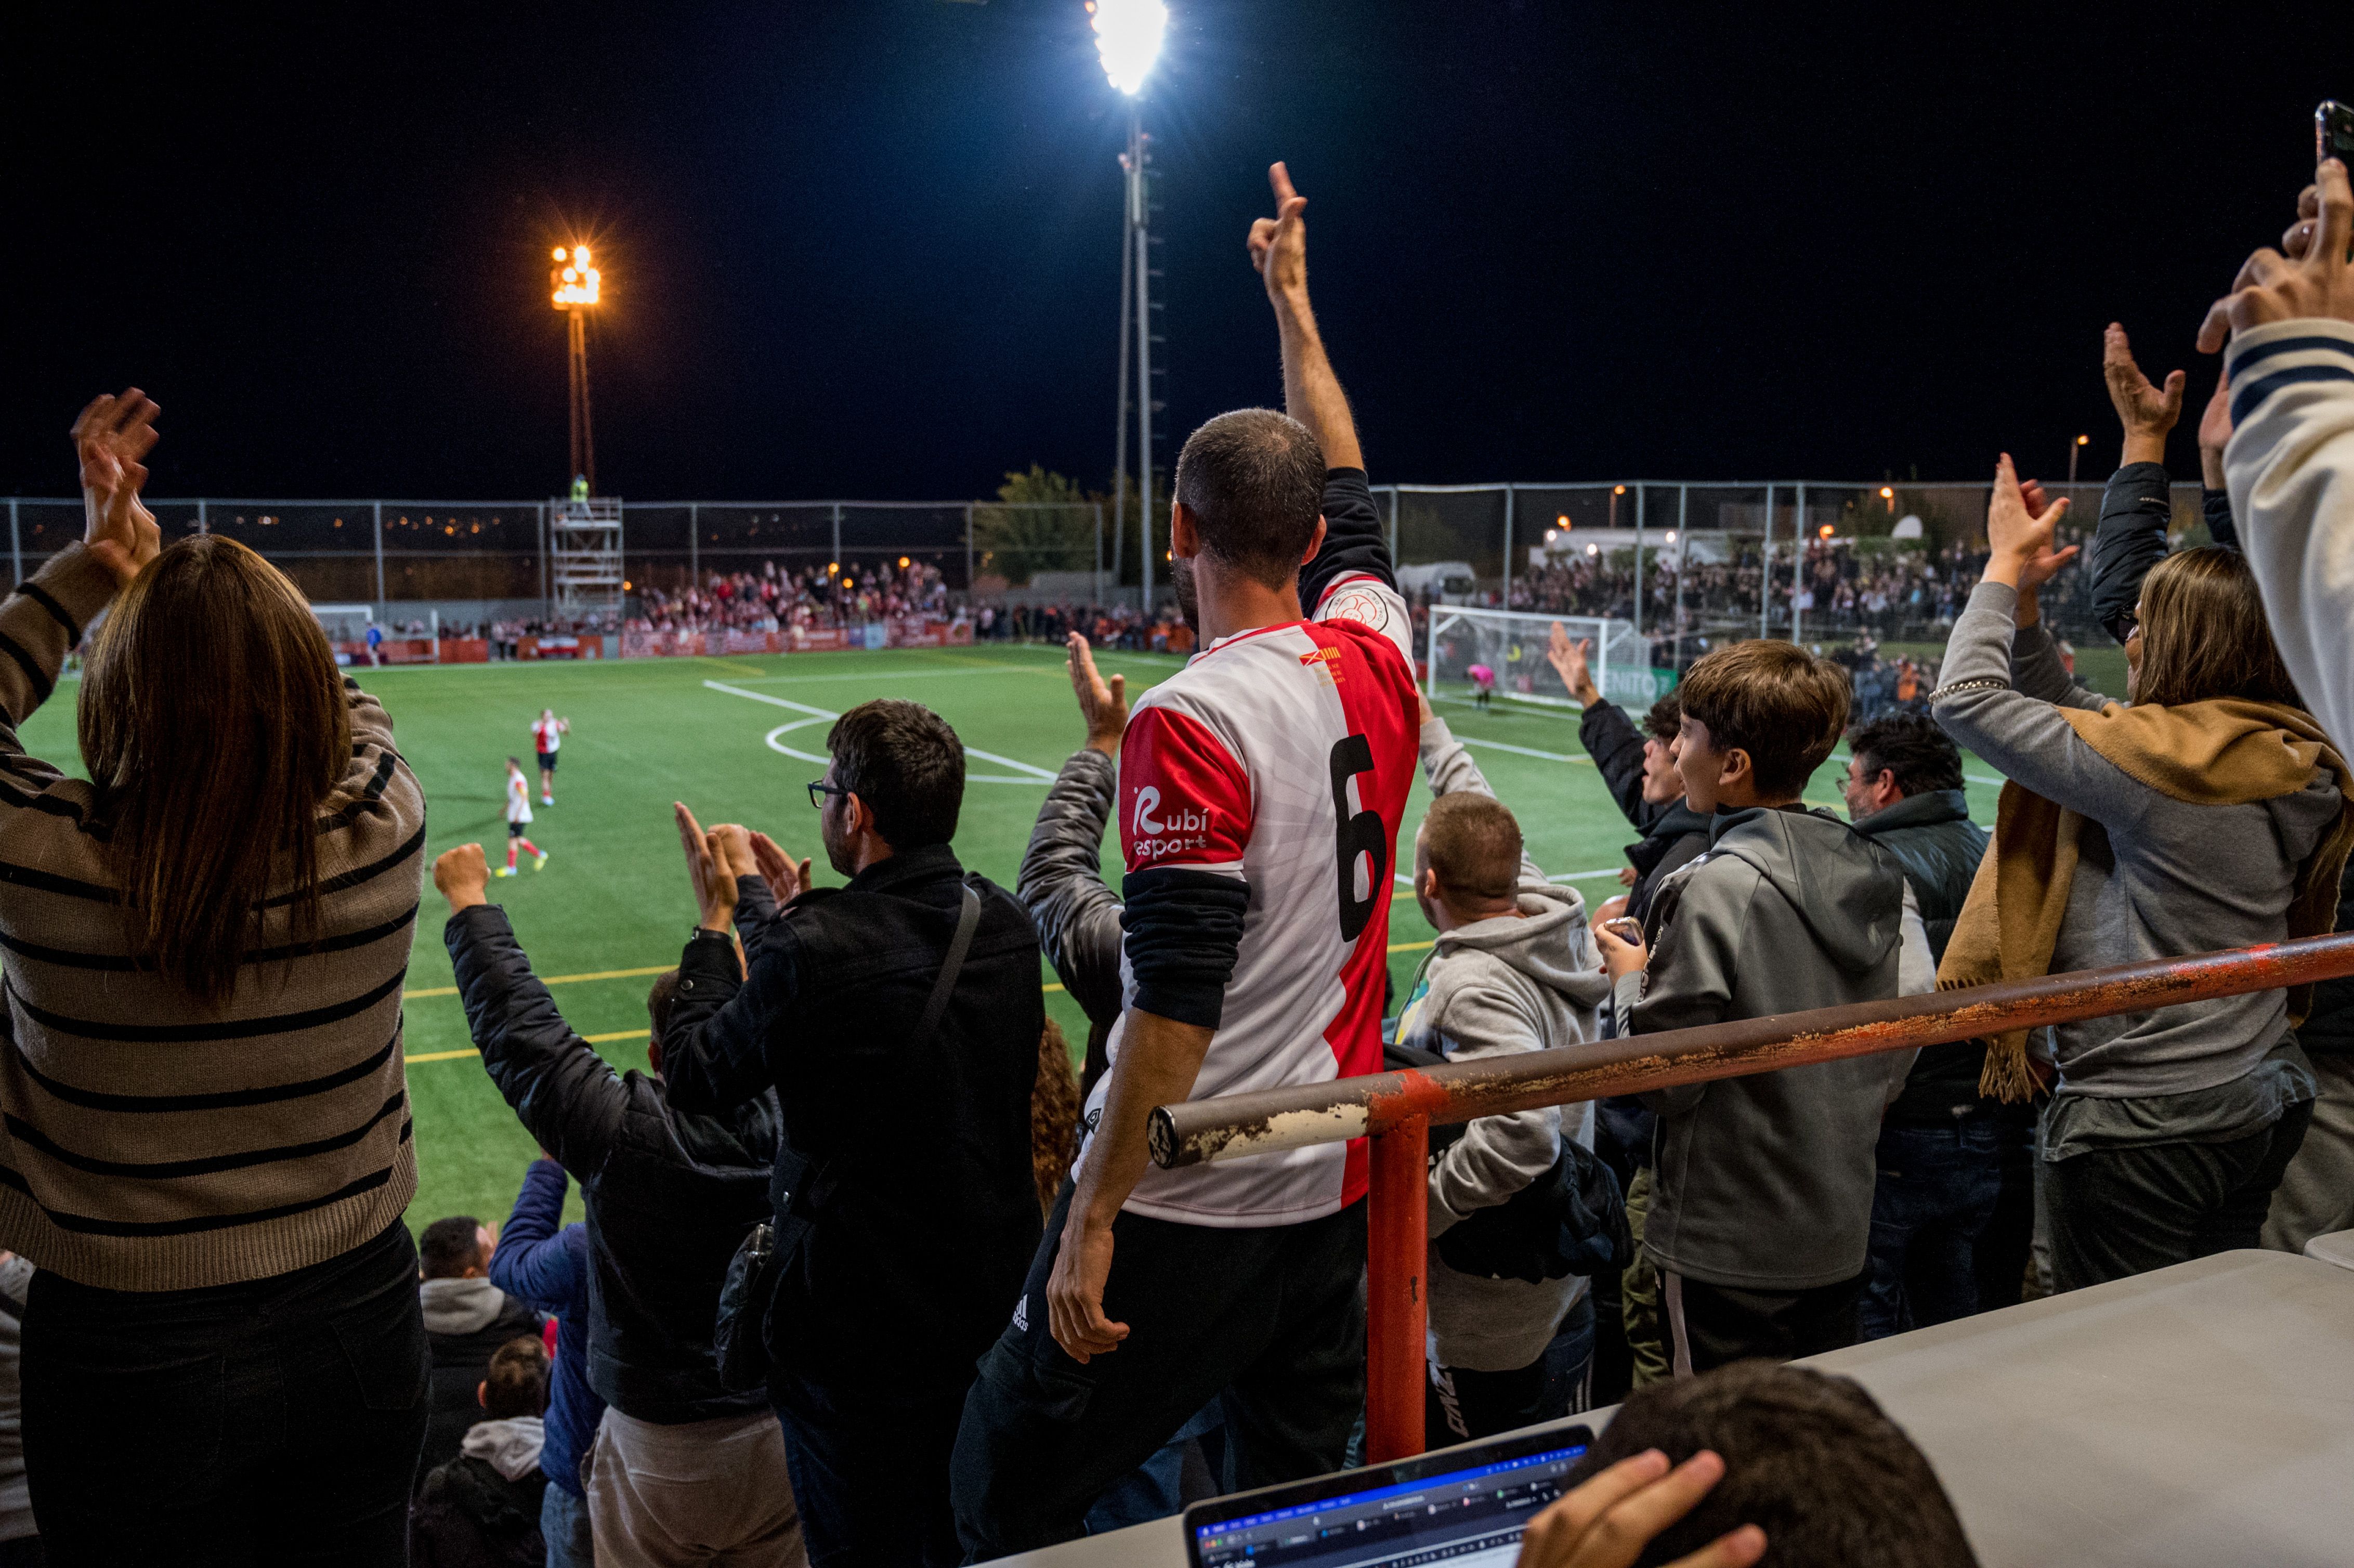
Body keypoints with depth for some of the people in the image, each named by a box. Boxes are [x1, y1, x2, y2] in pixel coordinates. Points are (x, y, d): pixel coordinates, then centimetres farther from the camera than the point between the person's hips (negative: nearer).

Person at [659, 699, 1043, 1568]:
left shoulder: (814, 949, -26)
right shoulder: (1007, 925, -6)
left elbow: (695, 1079, -10)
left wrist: (716, 918, 1)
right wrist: (775, 911, 19)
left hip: (863, 1326, -6)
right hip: (997, 1299, 6)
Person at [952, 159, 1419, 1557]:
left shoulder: (1190, 721, -17)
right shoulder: (1375, 661, 2)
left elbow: (1178, 992, -21)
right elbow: (1349, 498, 21)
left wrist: (1094, 1216, -15)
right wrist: (1294, 305, 33)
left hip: (1193, 1206, -7)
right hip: (1340, 1180, 7)